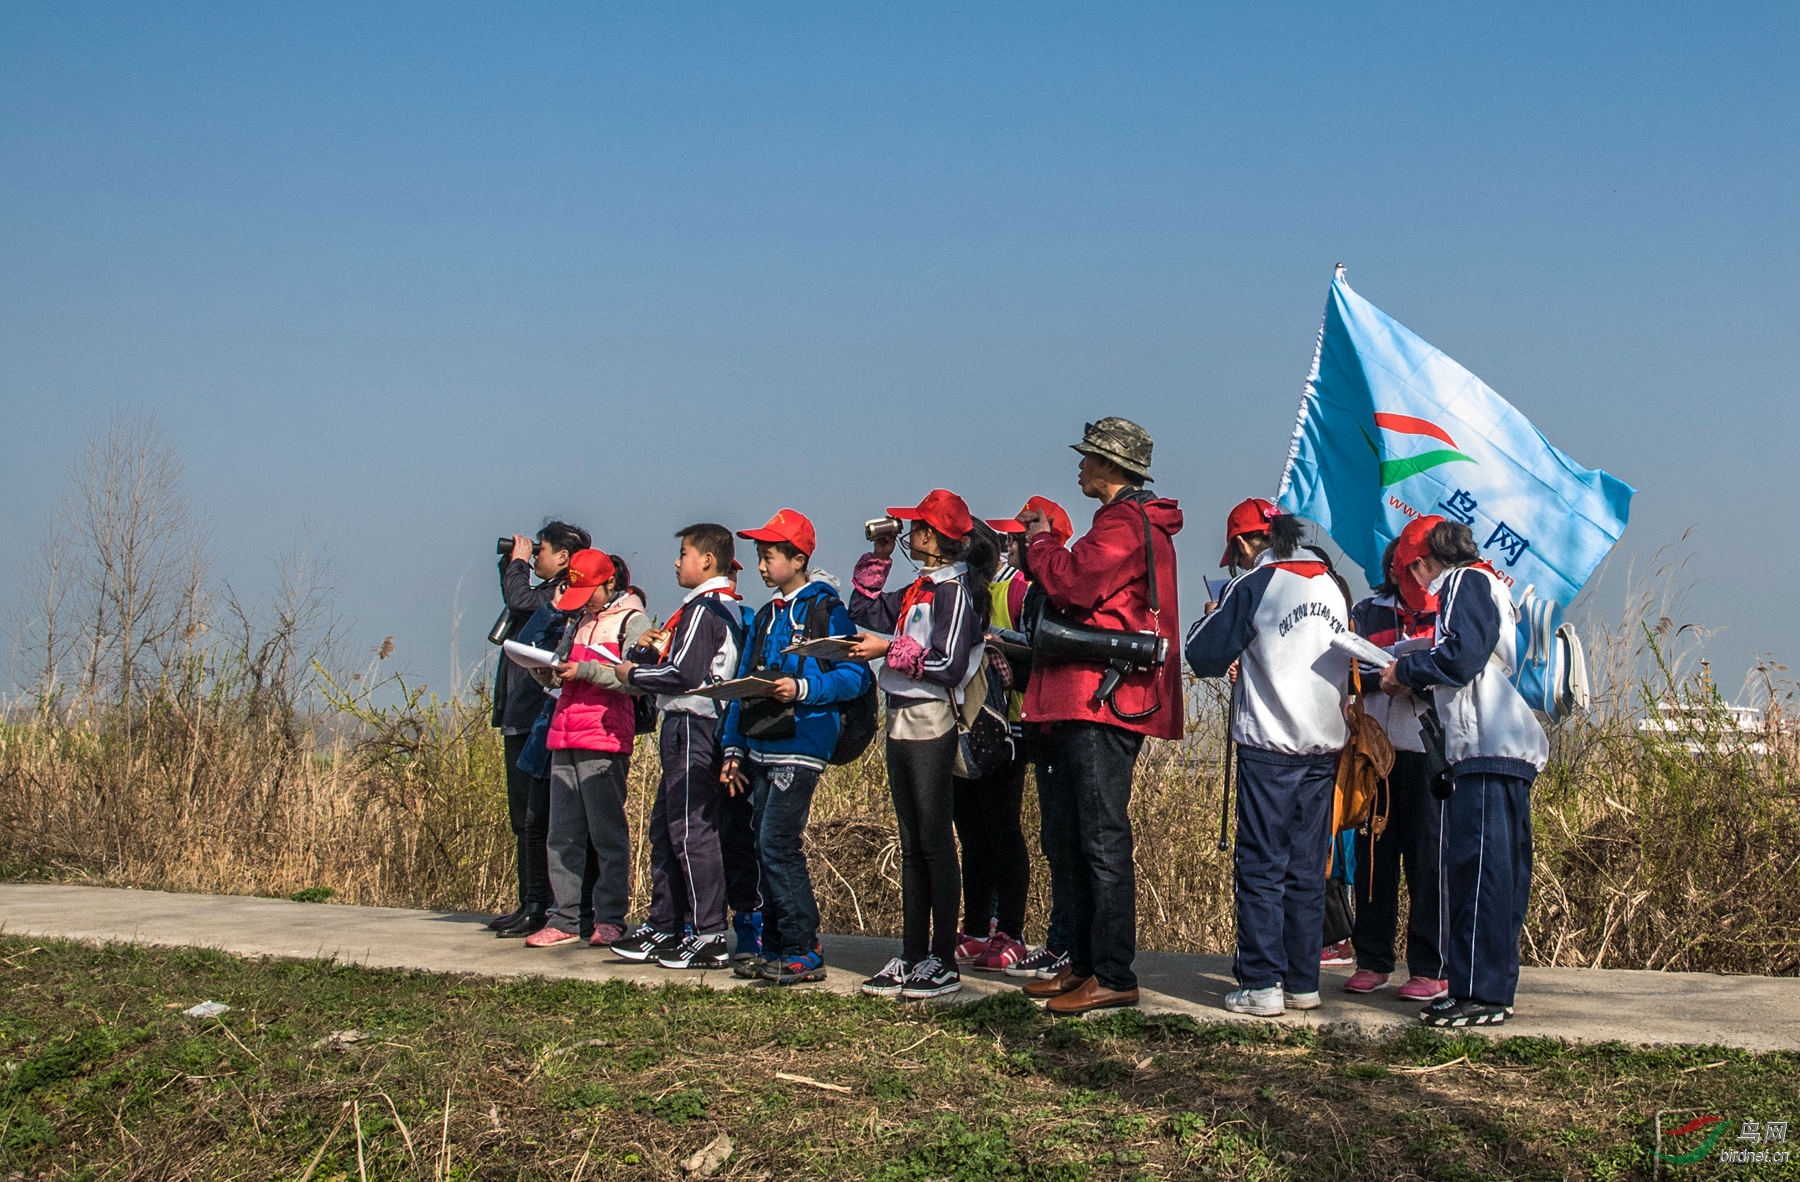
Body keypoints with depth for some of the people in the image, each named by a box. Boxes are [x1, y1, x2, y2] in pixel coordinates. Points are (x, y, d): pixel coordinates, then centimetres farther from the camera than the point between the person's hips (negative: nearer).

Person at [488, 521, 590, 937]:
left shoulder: (566, 595, -12)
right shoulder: (545, 594, 17)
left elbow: (520, 600, -25)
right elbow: (515, 602, 34)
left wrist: (519, 563, -7)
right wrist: (511, 562, 22)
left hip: (541, 724, -10)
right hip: (519, 721, 10)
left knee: (537, 819, -8)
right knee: (523, 820, 13)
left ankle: (541, 907, -5)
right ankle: (529, 906, 19)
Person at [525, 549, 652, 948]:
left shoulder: (631, 621, 0)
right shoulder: (579, 623, 23)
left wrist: (585, 670, -16)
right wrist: (551, 671, 7)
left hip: (605, 741, -7)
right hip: (564, 738, 7)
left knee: (608, 833, -4)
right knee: (563, 834, 5)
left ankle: (611, 919, 1)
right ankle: (563, 919, 7)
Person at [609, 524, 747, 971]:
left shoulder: (703, 610, -14)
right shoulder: (727, 608, 16)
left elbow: (684, 675, -21)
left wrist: (634, 674, -8)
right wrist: (666, 647, 12)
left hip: (691, 727, -10)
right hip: (698, 726, 10)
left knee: (690, 830, -8)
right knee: (664, 828, 14)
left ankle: (709, 937, -7)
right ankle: (663, 928, 19)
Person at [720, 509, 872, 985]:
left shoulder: (826, 610, -5)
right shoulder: (766, 617, 18)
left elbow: (854, 675, -12)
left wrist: (804, 688, -24)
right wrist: (733, 748, 15)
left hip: (800, 745, -8)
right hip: (761, 749, 8)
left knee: (777, 845, -12)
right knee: (767, 848, 9)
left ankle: (803, 954, -7)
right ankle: (775, 949, 16)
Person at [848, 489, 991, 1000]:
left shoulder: (954, 590, -10)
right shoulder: (920, 589, 15)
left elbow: (950, 665, -18)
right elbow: (864, 612, 25)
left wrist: (889, 650, -14)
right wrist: (879, 555, 19)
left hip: (931, 726, -9)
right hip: (902, 722, 9)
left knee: (935, 842, -6)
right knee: (912, 846, 10)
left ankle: (943, 963, -3)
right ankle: (912, 957, 14)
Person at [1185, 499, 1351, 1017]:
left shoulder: (1254, 585, -7)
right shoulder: (1332, 588, 11)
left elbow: (1204, 657, -8)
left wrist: (1210, 619, 13)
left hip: (1269, 747, -6)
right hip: (1324, 746, 6)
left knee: (1261, 867, -2)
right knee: (1308, 871, 9)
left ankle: (1262, 984, -3)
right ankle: (1303, 983, 12)